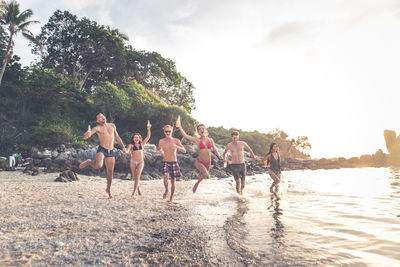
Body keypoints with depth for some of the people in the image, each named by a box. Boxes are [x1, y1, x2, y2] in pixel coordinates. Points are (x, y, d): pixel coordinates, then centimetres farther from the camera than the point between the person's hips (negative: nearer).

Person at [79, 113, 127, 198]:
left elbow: (117, 137, 24)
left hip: (111, 151, 4)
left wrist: (123, 147, 20)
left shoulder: (112, 125, 14)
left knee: (110, 171, 7)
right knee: (98, 165, -31)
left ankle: (108, 189, 25)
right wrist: (88, 133, -36)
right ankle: (89, 162, 3)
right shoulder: (97, 128, -2)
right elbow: (85, 137, -12)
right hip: (102, 150, -4)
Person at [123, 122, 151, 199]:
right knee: (135, 177, 10)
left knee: (137, 177, -12)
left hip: (140, 162, 0)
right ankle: (138, 189, 35)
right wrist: (126, 151, -37)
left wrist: (148, 129, -2)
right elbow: (128, 150, -14)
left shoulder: (142, 144, 9)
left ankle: (133, 193, -15)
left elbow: (148, 137, 8)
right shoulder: (131, 145, 4)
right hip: (133, 162, 0)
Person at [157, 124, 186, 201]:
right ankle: (166, 190, 5)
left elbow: (184, 151, -8)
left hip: (174, 163, 0)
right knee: (165, 177, -24)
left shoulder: (176, 140, -2)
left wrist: (177, 147, -27)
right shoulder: (161, 141, 1)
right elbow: (158, 150, 18)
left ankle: (172, 196, 30)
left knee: (173, 181, 4)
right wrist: (159, 152, -7)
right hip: (165, 162, 0)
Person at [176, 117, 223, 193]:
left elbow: (215, 149, 8)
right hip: (199, 162, -4)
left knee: (202, 175, 19)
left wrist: (219, 156, -8)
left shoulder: (210, 140, 4)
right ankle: (197, 183, 2)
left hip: (208, 163, 4)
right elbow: (185, 135, -15)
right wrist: (179, 126, -20)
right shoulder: (197, 140, -8)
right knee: (206, 174, -27)